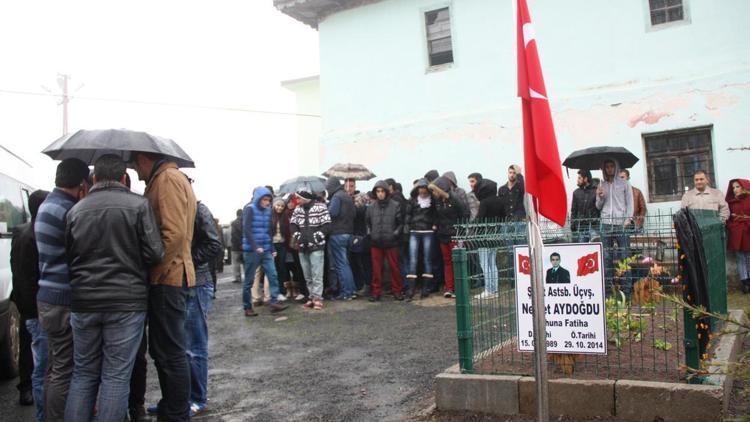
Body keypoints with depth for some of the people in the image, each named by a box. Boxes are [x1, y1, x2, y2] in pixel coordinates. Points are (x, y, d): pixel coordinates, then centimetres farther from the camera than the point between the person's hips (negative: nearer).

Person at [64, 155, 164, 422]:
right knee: (116, 377, 2)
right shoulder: (138, 205, -5)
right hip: (126, 301, -4)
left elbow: (68, 257, 10)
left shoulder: (76, 210, 7)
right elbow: (155, 253, -8)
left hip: (83, 302, 4)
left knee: (83, 374, 15)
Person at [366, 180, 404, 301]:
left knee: (394, 267, 5)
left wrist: (395, 233, -6)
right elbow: (367, 222, 19)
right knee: (376, 269, 6)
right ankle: (375, 292, 14)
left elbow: (401, 222, 2)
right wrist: (370, 233, 9)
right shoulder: (371, 207, 6)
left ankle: (396, 291, 17)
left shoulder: (395, 205, -3)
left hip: (391, 242, -2)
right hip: (375, 243, 2)